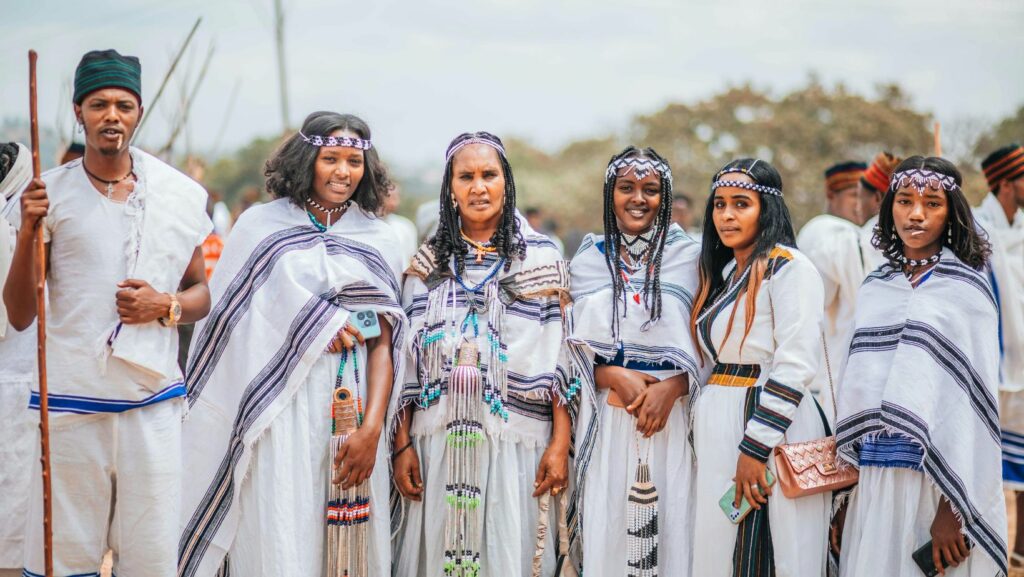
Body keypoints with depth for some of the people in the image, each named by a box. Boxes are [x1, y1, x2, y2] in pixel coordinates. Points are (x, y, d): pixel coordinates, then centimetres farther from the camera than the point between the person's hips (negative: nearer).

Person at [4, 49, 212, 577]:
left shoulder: (181, 195, 7)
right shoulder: (49, 193, 3)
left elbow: (201, 293, 17)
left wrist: (167, 306, -5)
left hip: (152, 402, 1)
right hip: (71, 402, -1)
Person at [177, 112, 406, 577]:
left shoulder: (378, 239, 9)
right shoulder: (261, 226, 3)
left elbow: (383, 342, 2)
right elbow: (234, 326, 0)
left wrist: (371, 429, -10)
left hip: (353, 409, 3)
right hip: (281, 407, -2)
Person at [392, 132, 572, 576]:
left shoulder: (543, 258, 3)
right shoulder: (427, 263, 9)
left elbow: (560, 357, -1)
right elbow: (408, 359, 8)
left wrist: (560, 443, -7)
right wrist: (403, 443, 2)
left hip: (516, 439, -2)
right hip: (439, 440, 2)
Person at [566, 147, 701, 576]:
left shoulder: (688, 257, 5)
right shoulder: (589, 260, 9)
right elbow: (574, 346, 6)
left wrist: (671, 388, -14)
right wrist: (613, 376, -12)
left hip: (671, 417, -1)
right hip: (605, 417, 1)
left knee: (667, 524, -1)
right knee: (606, 523, 0)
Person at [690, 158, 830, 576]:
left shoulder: (789, 268, -10)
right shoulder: (724, 271, 17)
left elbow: (795, 367, -18)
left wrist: (755, 447, -21)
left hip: (769, 429, -8)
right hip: (718, 433, 8)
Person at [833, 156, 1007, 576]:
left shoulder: (966, 287, -3)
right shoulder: (875, 288, 12)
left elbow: (974, 396, -10)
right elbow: (857, 387, 12)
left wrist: (953, 507, -17)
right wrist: (845, 495, 9)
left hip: (934, 480, -4)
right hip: (873, 482, 5)